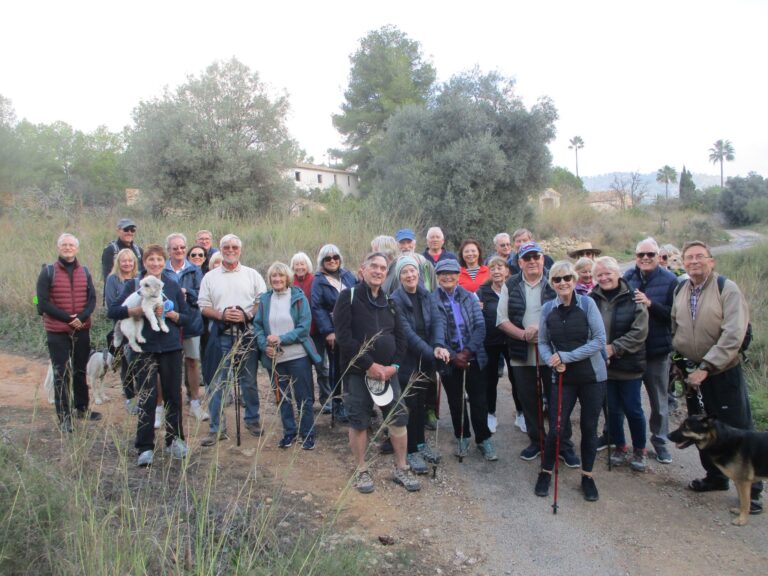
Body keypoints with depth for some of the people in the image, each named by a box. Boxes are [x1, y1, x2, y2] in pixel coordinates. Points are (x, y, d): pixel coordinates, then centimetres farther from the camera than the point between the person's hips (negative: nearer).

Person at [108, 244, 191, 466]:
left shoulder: (173, 286, 6)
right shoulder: (134, 285, 1)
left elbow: (186, 316, 7)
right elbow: (112, 311, -8)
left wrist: (170, 314, -13)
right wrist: (139, 310, -21)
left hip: (171, 348, 2)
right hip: (144, 349, -2)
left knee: (173, 396, 8)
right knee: (146, 400, -1)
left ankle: (175, 441, 24)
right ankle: (145, 448, 9)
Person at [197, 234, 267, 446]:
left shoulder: (252, 275, 7)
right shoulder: (210, 277, 8)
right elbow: (203, 306, 5)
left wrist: (247, 315, -13)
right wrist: (221, 314, -12)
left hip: (248, 335, 0)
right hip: (221, 335, 0)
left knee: (249, 381, 10)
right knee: (217, 383, 1)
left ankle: (252, 420, 26)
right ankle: (217, 428, 10)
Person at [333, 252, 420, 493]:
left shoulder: (388, 302, 12)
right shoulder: (348, 297, -7)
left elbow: (400, 337, 12)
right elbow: (343, 337, -16)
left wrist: (394, 365, -5)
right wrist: (369, 365, -17)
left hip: (387, 371, 5)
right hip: (357, 372, -5)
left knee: (399, 418, 5)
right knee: (359, 422, 4)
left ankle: (401, 469, 20)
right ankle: (361, 471, 20)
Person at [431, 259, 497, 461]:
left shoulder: (469, 297, 4)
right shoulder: (433, 300, -3)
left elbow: (480, 325, -3)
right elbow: (438, 327, -17)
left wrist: (467, 351, -14)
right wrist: (439, 347, -35)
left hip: (474, 358, 1)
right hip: (450, 359, -1)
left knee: (479, 401, 5)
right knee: (456, 402, 13)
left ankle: (483, 439, 22)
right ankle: (462, 437, 31)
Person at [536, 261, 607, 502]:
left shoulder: (587, 303, -8)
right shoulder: (548, 309, 0)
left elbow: (599, 340, -12)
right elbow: (543, 343, 8)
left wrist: (566, 357, -16)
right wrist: (552, 361, -13)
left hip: (592, 375, -1)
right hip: (562, 377, 1)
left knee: (589, 427, 9)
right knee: (555, 428, 0)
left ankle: (587, 476, 29)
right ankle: (546, 472, 23)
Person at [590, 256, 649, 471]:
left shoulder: (633, 298, -7)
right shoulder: (592, 299, -1)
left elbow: (639, 333, -12)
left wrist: (613, 348, -17)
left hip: (628, 365, -2)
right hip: (602, 365, 2)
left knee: (633, 410, 7)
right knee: (613, 409, 13)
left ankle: (639, 450, 27)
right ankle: (619, 446, 31)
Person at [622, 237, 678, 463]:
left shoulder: (669, 281, -9)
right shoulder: (627, 277, -3)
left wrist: (650, 304, -24)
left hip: (657, 350, -2)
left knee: (659, 400, 14)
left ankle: (659, 440, 32)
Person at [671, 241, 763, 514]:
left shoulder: (727, 288, -13)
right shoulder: (681, 290, 4)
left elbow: (733, 335, -21)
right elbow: (675, 328, 16)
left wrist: (706, 367, -24)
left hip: (724, 371, -5)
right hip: (692, 372, 6)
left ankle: (751, 490, 17)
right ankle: (715, 476, 35)